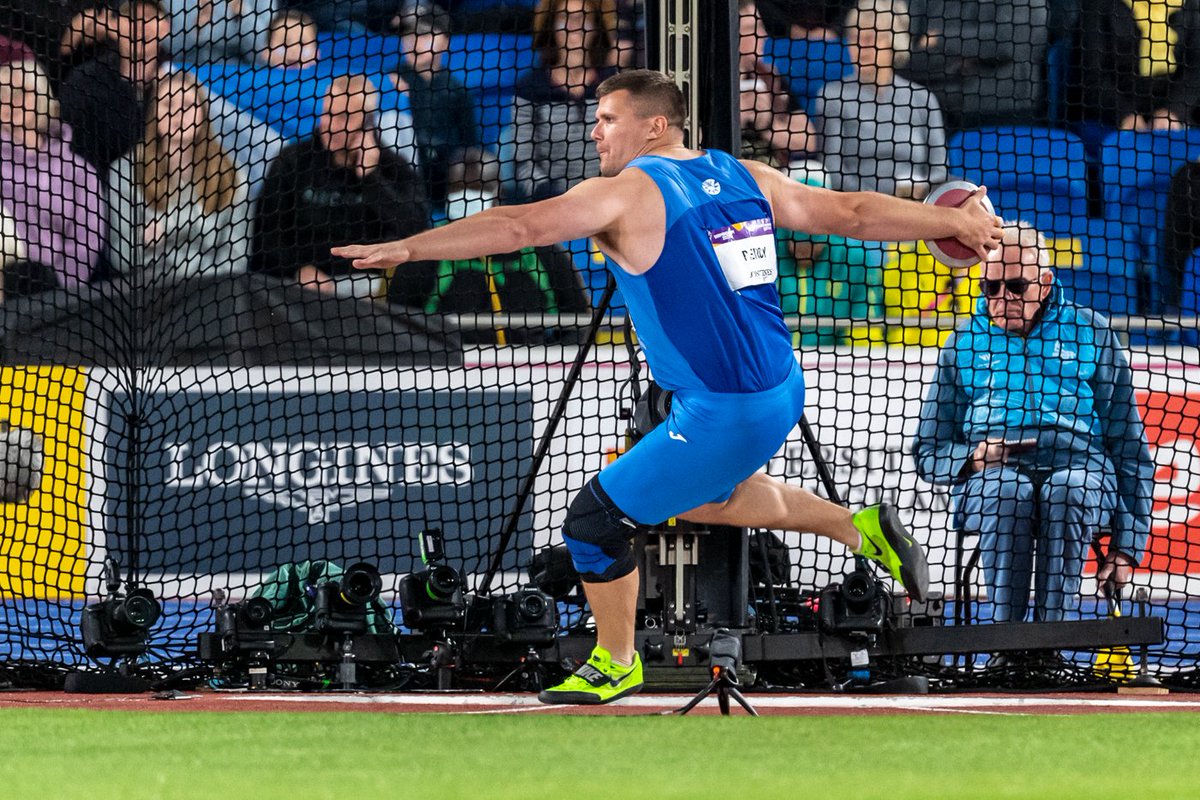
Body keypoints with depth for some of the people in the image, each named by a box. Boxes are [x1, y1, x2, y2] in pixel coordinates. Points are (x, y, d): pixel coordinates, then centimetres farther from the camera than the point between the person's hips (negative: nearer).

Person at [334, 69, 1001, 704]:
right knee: (700, 495, 35)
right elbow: (852, 212, 13)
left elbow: (517, 226, -19)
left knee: (594, 522, 6)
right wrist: (953, 222, 24)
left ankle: (616, 664, 23)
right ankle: (860, 528, 29)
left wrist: (405, 249, -20)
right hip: (783, 393, 8)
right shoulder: (745, 178, 8)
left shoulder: (626, 195, -12)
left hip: (723, 416, -8)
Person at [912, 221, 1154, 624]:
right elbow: (929, 452, 21)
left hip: (1078, 466, 0)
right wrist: (971, 458, -4)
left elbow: (1130, 444, 15)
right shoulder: (964, 342, 20)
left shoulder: (1090, 333, 16)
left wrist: (1127, 544, 4)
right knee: (1006, 490, -37)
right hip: (988, 474, 0)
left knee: (1067, 491, -37)